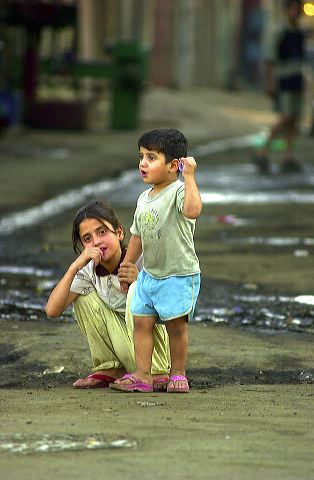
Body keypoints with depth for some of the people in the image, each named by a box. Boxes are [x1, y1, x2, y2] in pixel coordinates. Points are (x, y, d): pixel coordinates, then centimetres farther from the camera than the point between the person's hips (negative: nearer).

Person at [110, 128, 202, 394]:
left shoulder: (179, 191, -15)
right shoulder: (144, 199, 9)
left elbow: (193, 210, -39)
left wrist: (189, 176, -36)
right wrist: (126, 266, 25)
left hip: (179, 275, -7)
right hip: (149, 274, 7)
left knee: (176, 325, 2)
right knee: (142, 322, 3)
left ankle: (178, 374, 15)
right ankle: (142, 375, 5)